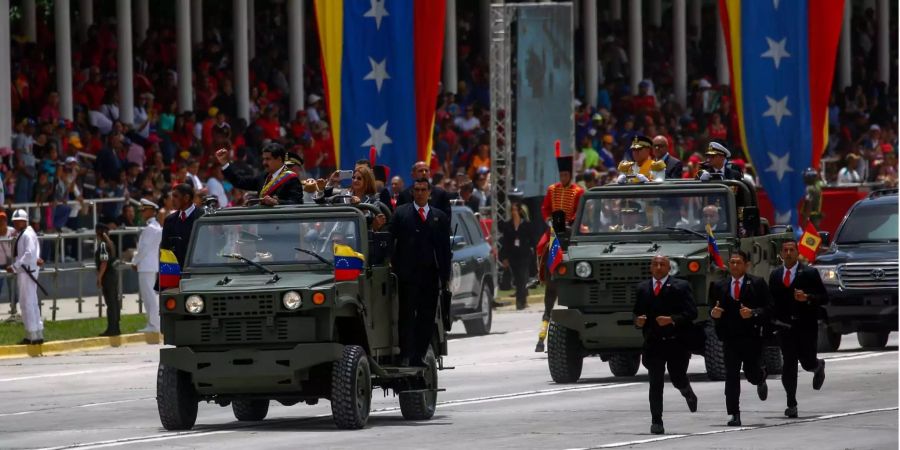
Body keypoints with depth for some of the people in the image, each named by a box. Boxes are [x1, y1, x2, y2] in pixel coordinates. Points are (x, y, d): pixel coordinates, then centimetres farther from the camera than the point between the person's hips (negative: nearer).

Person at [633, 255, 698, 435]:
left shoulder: (681, 287, -1)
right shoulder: (642, 288, 12)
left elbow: (691, 313, -7)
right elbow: (637, 313, 16)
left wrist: (672, 320, -20)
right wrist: (638, 321, -7)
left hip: (677, 343, -2)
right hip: (653, 344, 2)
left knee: (678, 379, 4)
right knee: (655, 384, -4)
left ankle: (688, 394, 40)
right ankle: (656, 421, -2)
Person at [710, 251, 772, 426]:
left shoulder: (757, 284, -1)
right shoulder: (720, 286, 10)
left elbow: (768, 308, -5)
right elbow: (714, 311, 14)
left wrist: (753, 313, -22)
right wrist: (714, 314, -10)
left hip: (752, 337, -2)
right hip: (730, 338, 2)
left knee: (751, 373, 3)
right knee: (731, 376, -5)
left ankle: (760, 378, 42)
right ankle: (734, 414, -3)